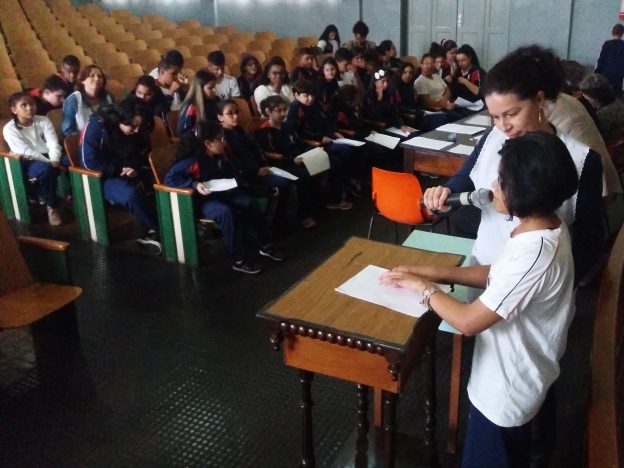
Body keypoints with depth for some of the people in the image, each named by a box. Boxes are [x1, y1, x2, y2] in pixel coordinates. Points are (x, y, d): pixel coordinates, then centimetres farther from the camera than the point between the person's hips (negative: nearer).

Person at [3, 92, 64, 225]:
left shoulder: (43, 120, 6)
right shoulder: (10, 129, -5)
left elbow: (53, 143, -6)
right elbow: (26, 152, -16)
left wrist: (55, 160, -26)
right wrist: (49, 162, -25)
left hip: (48, 158, 4)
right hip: (28, 163, -4)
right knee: (45, 169, -37)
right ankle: (52, 206, -17)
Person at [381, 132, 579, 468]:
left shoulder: (534, 252, -36)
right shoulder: (547, 227, -6)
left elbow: (468, 321, -31)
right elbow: (498, 276, 7)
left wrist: (423, 287, -15)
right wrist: (434, 272, -2)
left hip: (506, 390, -8)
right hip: (522, 378, 8)